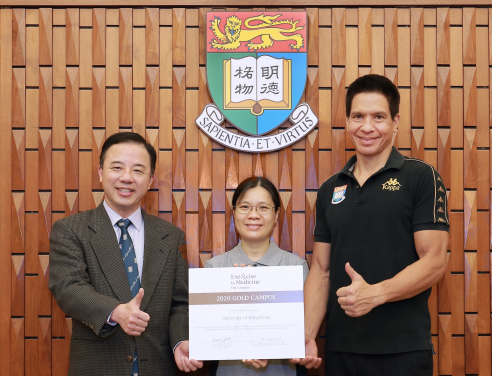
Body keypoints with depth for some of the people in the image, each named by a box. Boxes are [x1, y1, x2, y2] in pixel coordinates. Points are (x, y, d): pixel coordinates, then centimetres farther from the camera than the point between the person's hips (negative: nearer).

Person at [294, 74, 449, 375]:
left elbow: (434, 262, -10)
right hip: (339, 350, 5)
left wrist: (375, 293, -23)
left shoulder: (421, 177, -4)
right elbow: (321, 270, 11)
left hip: (402, 351, -4)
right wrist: (306, 336, -1)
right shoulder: (330, 189, 10)